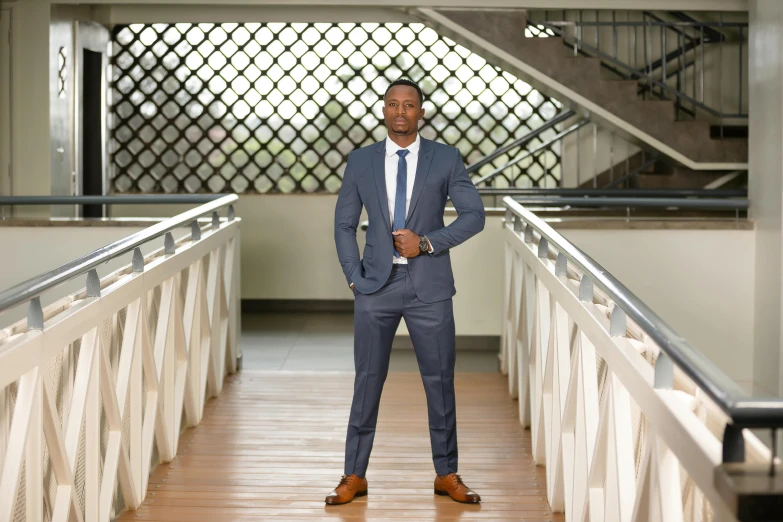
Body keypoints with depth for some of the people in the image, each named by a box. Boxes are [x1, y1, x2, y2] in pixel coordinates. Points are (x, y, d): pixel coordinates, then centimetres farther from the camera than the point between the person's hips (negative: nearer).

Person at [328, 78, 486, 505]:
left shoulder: (446, 159, 1)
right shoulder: (360, 161, 5)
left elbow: (474, 215, -1)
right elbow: (344, 224, 8)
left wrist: (428, 242, -13)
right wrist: (354, 277, -1)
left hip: (429, 285, -1)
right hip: (377, 285, 1)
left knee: (440, 381, 5)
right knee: (368, 380, 4)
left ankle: (446, 474, 17)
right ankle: (354, 475, 13)